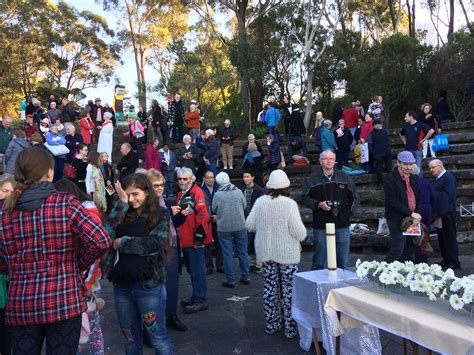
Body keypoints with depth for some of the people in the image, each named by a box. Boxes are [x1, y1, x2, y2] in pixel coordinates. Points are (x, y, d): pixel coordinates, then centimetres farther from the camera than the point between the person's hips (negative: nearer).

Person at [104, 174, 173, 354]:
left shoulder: (160, 214, -3)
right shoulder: (123, 213, 7)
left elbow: (155, 243, -17)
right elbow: (107, 233, -10)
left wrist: (123, 242, -8)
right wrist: (122, 203, -10)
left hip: (149, 285, -4)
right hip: (122, 285, 5)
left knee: (158, 338, 8)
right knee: (130, 338, 19)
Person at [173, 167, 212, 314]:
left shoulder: (197, 193, -13)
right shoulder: (181, 194, 15)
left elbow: (202, 215, -20)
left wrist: (199, 236, -20)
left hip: (195, 240, -9)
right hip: (185, 240, 9)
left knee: (197, 271, -3)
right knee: (191, 270, 17)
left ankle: (201, 300, 6)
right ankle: (196, 296, 29)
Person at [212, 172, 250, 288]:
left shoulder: (217, 195, -12)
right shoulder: (238, 191, -6)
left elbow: (214, 210, 0)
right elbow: (244, 206, 5)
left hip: (224, 228, -2)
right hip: (240, 226, 2)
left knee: (227, 254, 6)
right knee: (242, 252, 14)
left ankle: (230, 280, 10)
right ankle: (246, 277, 22)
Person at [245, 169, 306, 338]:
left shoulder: (260, 202, -5)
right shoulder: (289, 204, -16)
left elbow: (249, 225, 2)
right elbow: (299, 232, -18)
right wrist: (302, 235, 5)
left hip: (266, 253, 4)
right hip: (287, 254, -4)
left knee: (270, 288, 14)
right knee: (289, 289, 7)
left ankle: (271, 324, 25)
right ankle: (290, 327, 15)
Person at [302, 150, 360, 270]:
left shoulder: (344, 177, 8)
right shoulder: (313, 178, 1)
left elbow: (355, 197, 15)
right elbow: (305, 198, 3)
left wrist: (349, 211, 3)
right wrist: (318, 204, -12)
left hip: (342, 225, 2)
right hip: (321, 225, -2)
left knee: (344, 262, 7)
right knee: (319, 262, 6)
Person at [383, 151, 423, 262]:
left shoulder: (413, 178, 15)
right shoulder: (390, 179, -8)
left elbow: (419, 199, 14)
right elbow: (393, 201, -16)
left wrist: (418, 214, -3)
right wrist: (411, 213, -17)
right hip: (397, 220, -7)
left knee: (410, 249, 11)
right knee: (397, 250, -9)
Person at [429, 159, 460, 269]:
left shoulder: (448, 177, -14)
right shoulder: (438, 178, 13)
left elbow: (449, 195, -23)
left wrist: (433, 194, -20)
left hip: (446, 213, -9)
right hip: (440, 213, 9)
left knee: (450, 237, -1)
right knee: (442, 237, 14)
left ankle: (454, 262, 8)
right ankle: (446, 259, 24)